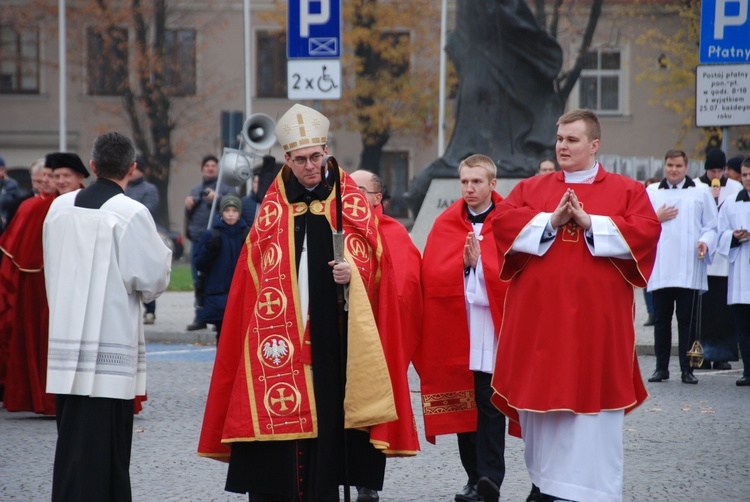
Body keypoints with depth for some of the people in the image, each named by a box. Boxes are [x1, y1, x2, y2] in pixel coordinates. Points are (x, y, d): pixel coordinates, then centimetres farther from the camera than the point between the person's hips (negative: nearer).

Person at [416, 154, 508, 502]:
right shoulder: (445, 225, 8)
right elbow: (431, 274, 0)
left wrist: (478, 261, -15)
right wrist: (463, 263, -15)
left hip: (492, 327, -3)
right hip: (455, 328, 3)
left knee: (489, 405, -6)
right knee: (462, 403, 6)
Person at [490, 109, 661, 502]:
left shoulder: (627, 191, 7)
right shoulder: (531, 188, 14)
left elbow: (645, 232, -9)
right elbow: (503, 222, -1)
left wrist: (589, 223, -15)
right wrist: (550, 221, -14)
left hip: (595, 318, -2)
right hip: (539, 315, 3)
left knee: (592, 399, -5)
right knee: (540, 393, 3)